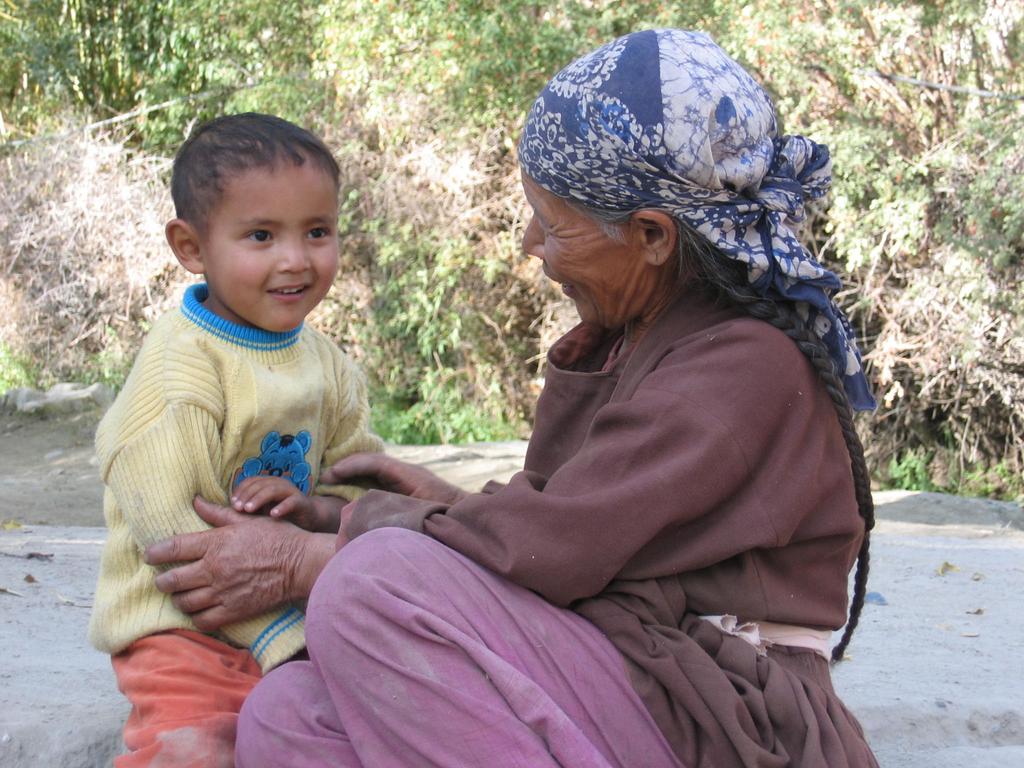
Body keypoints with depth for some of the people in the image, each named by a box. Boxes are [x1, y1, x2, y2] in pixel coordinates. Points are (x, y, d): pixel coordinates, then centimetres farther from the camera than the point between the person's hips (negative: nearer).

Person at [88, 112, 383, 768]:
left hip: (297, 614, 7)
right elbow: (172, 529, -22)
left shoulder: (327, 365, 8)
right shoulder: (178, 369, -16)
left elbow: (368, 485, 11)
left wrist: (317, 508, -14)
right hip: (184, 627, -7)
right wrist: (284, 636, -23)